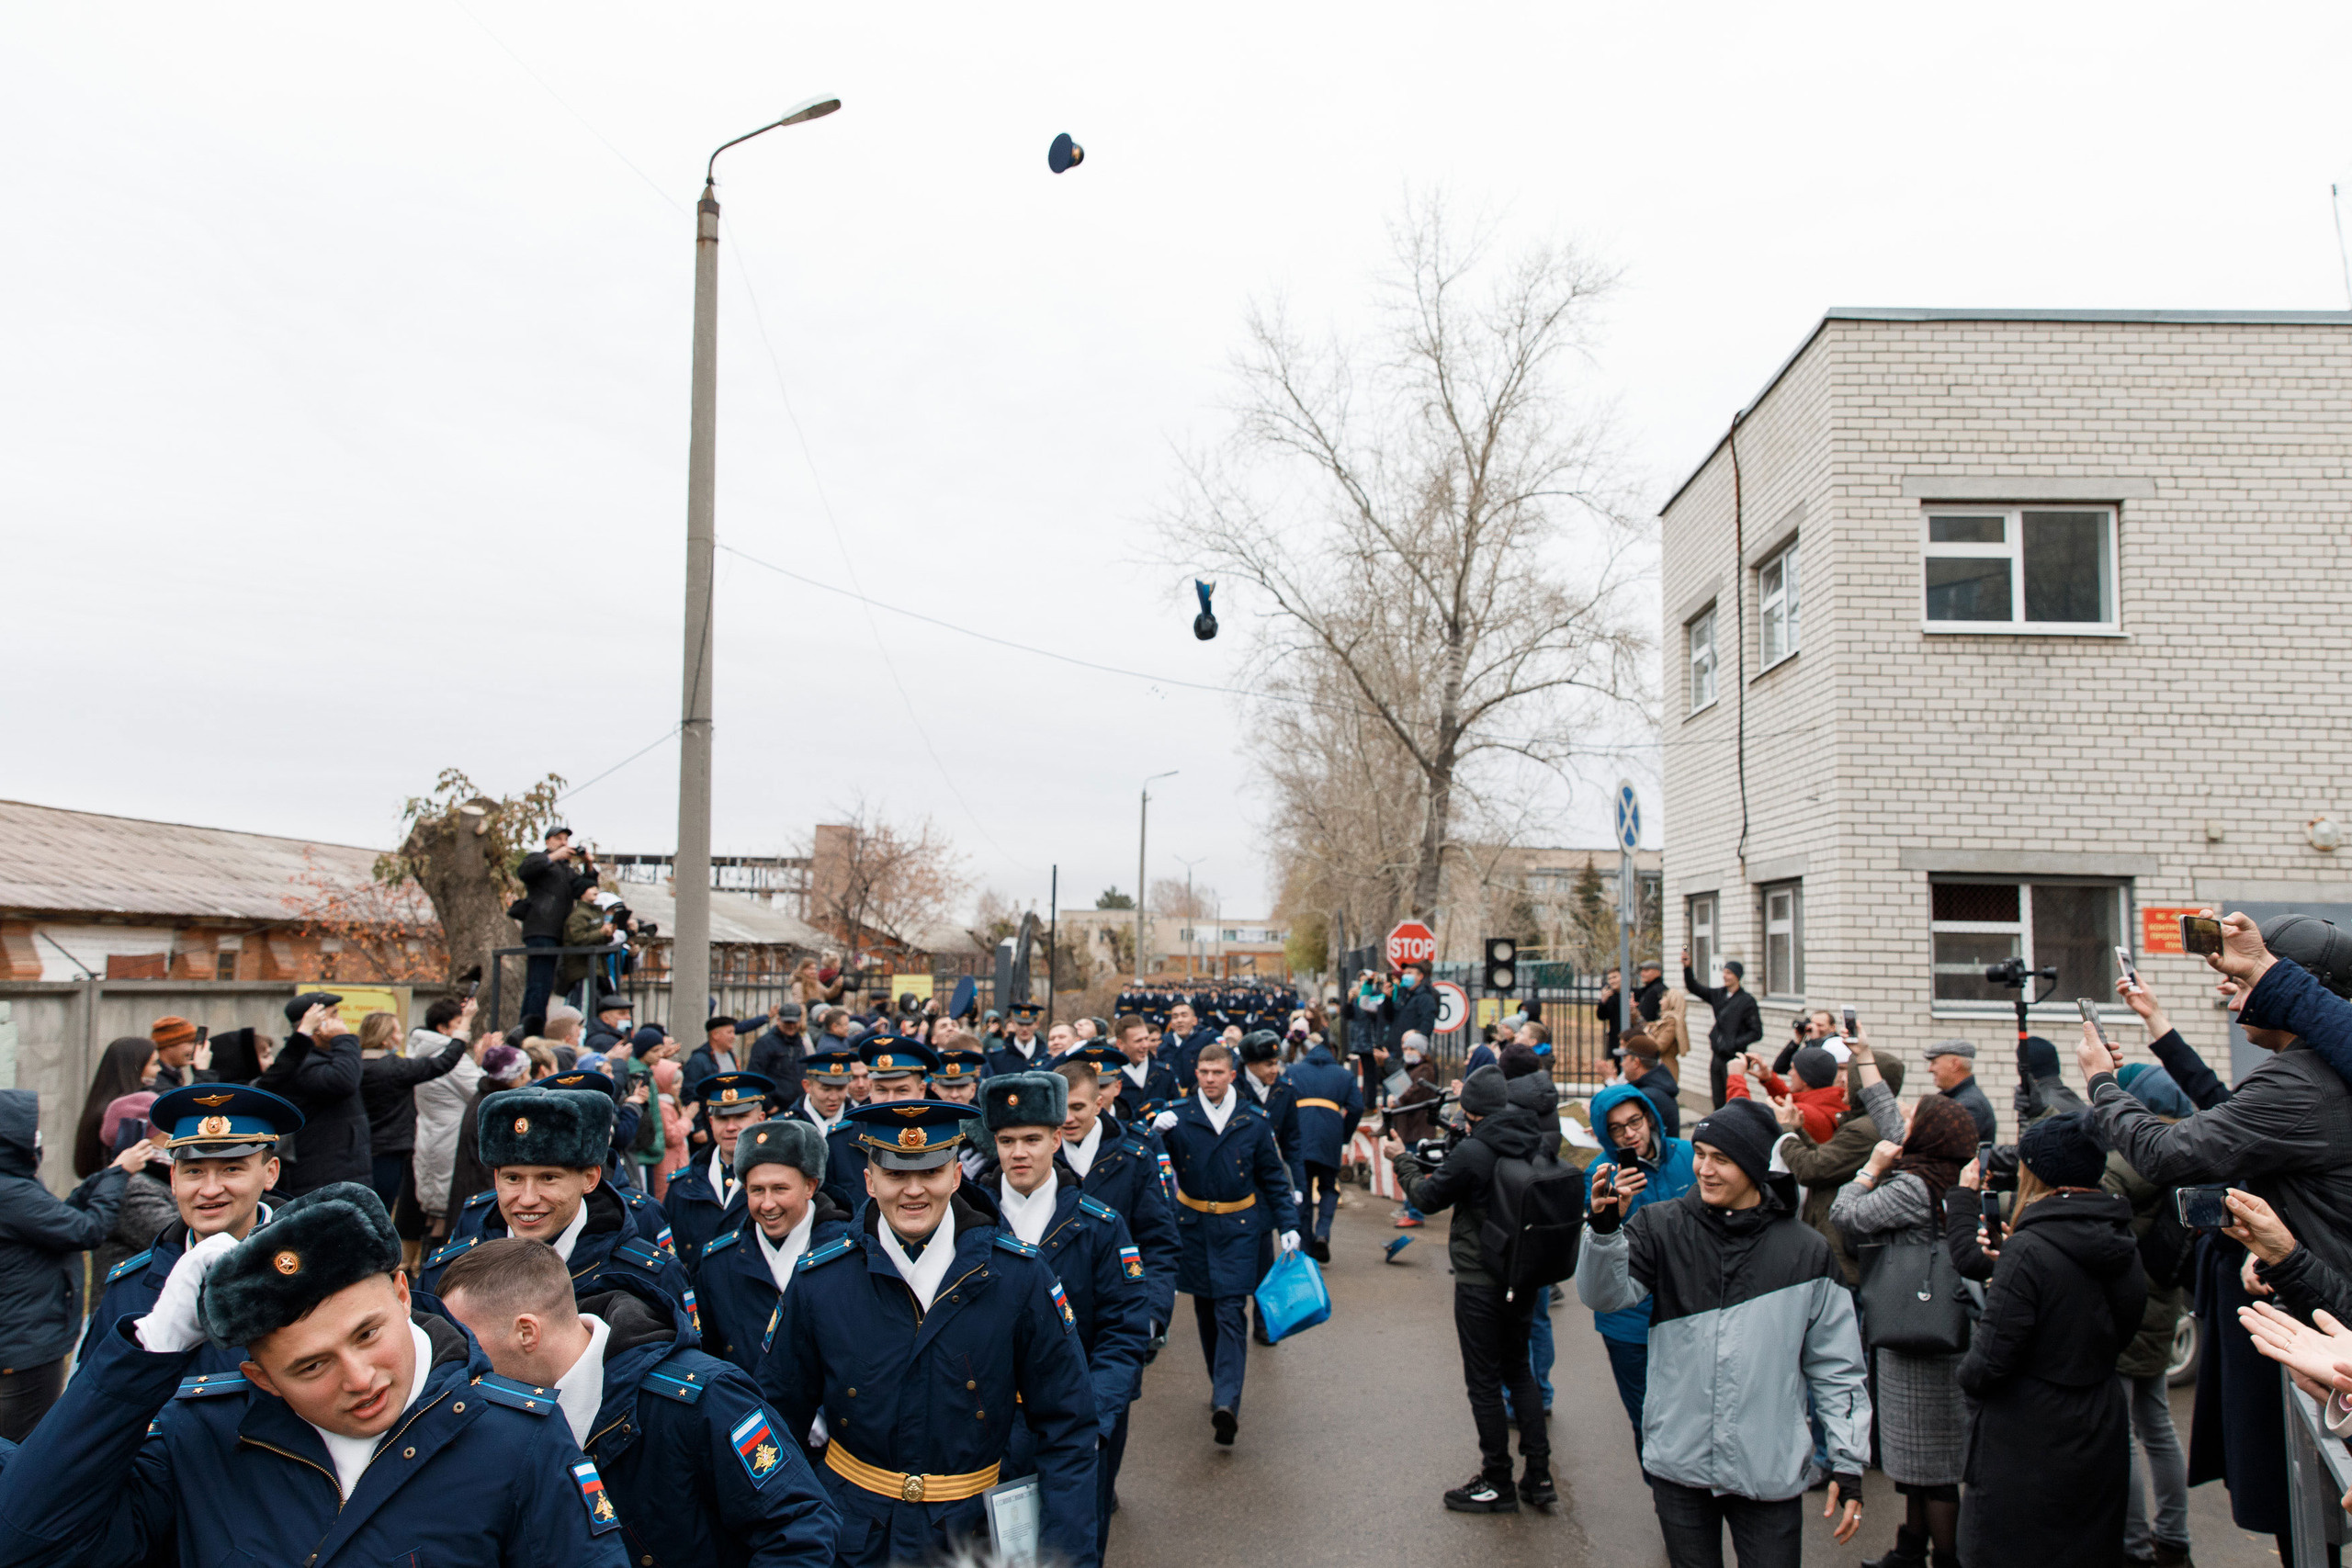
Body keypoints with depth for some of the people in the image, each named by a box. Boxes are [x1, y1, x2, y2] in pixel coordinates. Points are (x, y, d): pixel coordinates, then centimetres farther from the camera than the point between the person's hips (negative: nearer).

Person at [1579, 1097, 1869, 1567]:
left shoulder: (1806, 1251, -2)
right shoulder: (1662, 1228, -1)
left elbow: (1836, 1366, 4)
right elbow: (1606, 1293, -13)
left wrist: (1848, 1464, 3)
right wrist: (1603, 1229, -31)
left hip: (1770, 1472, -1)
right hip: (1678, 1463, 1)